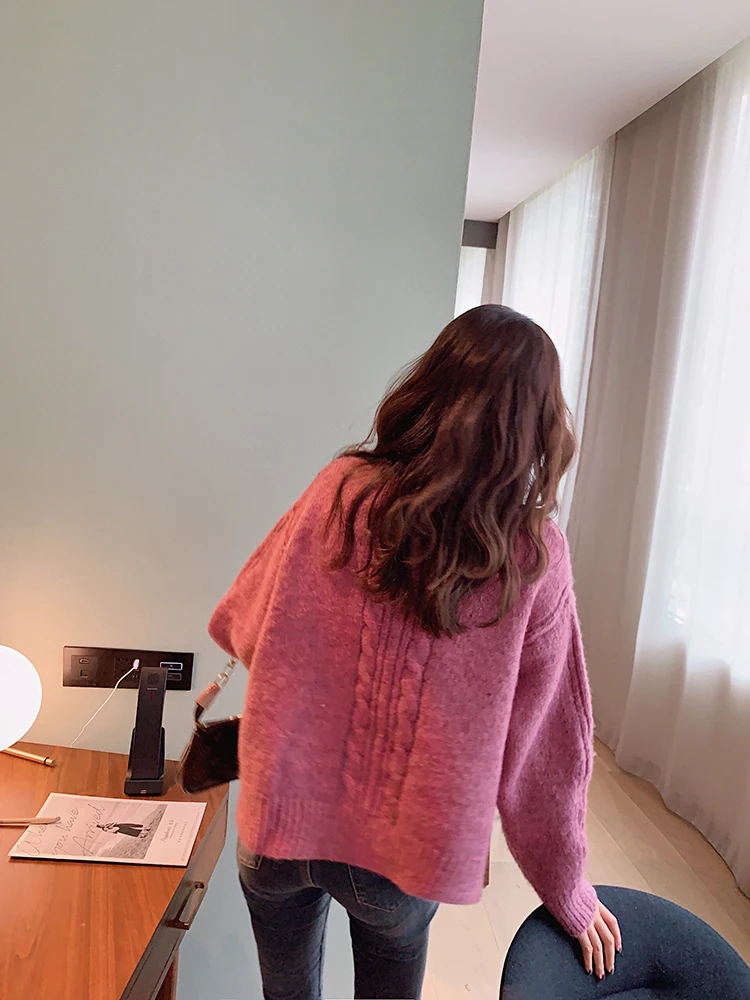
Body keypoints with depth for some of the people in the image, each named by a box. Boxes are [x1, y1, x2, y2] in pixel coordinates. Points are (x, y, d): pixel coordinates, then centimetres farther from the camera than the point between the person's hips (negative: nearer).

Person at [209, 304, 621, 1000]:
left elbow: (240, 628, -4)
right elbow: (545, 747, -8)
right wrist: (568, 892, 8)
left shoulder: (342, 490, -16)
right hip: (404, 858, 0)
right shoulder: (535, 557, -16)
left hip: (280, 819, 1)